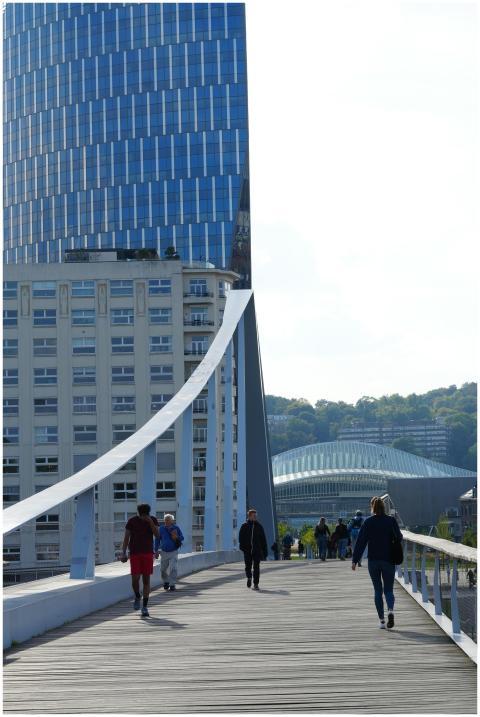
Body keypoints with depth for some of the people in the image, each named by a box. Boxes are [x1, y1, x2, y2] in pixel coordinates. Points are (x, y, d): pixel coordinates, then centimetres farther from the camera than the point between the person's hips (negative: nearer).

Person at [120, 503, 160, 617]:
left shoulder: (153, 520, 3)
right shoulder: (132, 521, -1)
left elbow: (157, 535, -7)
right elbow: (126, 538, 2)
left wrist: (151, 523, -19)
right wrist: (123, 553, -5)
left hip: (148, 553, 1)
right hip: (135, 553, -1)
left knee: (146, 580, -1)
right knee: (135, 578, -10)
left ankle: (145, 607, 4)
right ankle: (137, 597, 21)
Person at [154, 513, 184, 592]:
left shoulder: (176, 528, -4)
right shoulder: (162, 529, -1)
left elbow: (182, 538, 5)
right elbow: (157, 540, 8)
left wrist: (176, 537, -18)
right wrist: (156, 551, 5)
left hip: (173, 552, -2)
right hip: (164, 552, 2)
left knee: (173, 568, -13)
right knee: (163, 569, 9)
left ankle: (172, 585, -8)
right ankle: (166, 582, 32)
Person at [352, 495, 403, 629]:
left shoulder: (368, 522, -4)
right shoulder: (391, 521, -4)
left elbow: (360, 541, -6)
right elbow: (399, 538, -4)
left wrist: (355, 560, -4)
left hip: (373, 561, 0)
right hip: (389, 560, 0)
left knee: (378, 591, 10)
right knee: (388, 590, 8)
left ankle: (382, 620, 6)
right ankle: (390, 611, -21)